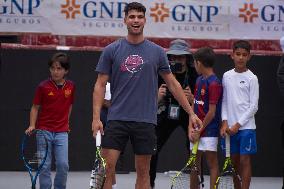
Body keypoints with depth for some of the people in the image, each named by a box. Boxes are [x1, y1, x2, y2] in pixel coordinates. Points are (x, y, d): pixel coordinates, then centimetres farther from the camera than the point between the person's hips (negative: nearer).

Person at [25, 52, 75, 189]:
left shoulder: (70, 87, 2)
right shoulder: (43, 87, -6)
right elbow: (35, 107, 0)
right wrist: (32, 125, -10)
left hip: (62, 132, 2)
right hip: (44, 131, -2)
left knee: (63, 165, -6)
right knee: (45, 166, -1)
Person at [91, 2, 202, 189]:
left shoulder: (157, 52, 5)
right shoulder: (111, 50, 2)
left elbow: (173, 84, 11)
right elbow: (100, 85, 2)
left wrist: (191, 113, 7)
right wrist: (96, 117, -8)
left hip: (145, 122, 1)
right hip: (117, 119, -1)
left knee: (143, 172, 5)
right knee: (107, 167, -8)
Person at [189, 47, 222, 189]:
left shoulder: (214, 83, -14)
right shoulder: (199, 80, 12)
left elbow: (212, 112, -15)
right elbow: (194, 105, 11)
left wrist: (199, 131, -10)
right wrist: (191, 128, 1)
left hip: (209, 130, -8)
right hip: (196, 130, 8)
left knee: (212, 163, -4)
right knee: (194, 163, 12)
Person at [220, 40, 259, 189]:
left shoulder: (251, 78, -4)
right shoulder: (227, 76, 8)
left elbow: (254, 106, -6)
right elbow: (224, 101, 10)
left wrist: (238, 125, -9)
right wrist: (225, 122, -2)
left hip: (246, 127, -4)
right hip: (229, 127, 4)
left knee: (244, 160, -4)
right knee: (234, 160, 8)